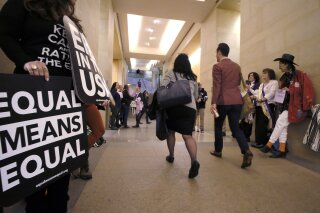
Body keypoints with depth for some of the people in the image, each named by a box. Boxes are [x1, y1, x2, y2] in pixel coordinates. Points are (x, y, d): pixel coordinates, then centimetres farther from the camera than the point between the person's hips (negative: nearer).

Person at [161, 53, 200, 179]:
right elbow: (196, 96, 23)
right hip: (190, 108, 2)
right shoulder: (193, 77, 18)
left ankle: (171, 156, 29)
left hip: (173, 106, -2)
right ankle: (194, 161, -23)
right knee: (188, 135, -4)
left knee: (171, 131, 17)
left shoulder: (170, 74, 7)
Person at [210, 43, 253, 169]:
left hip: (223, 101, -5)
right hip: (237, 101, 6)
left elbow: (216, 86, -14)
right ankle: (246, 151, -8)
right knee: (235, 127, 9)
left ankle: (218, 150, 24)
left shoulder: (217, 66, -6)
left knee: (218, 126, 12)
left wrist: (213, 103, -15)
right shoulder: (237, 66, 14)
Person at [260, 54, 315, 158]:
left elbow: (306, 90, -13)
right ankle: (282, 150, 10)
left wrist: (289, 90, -19)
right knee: (282, 126, 3)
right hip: (285, 105, 8)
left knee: (280, 121, -16)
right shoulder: (284, 77, 11)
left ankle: (269, 145, -5)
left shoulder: (300, 75, -11)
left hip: (294, 106, -8)